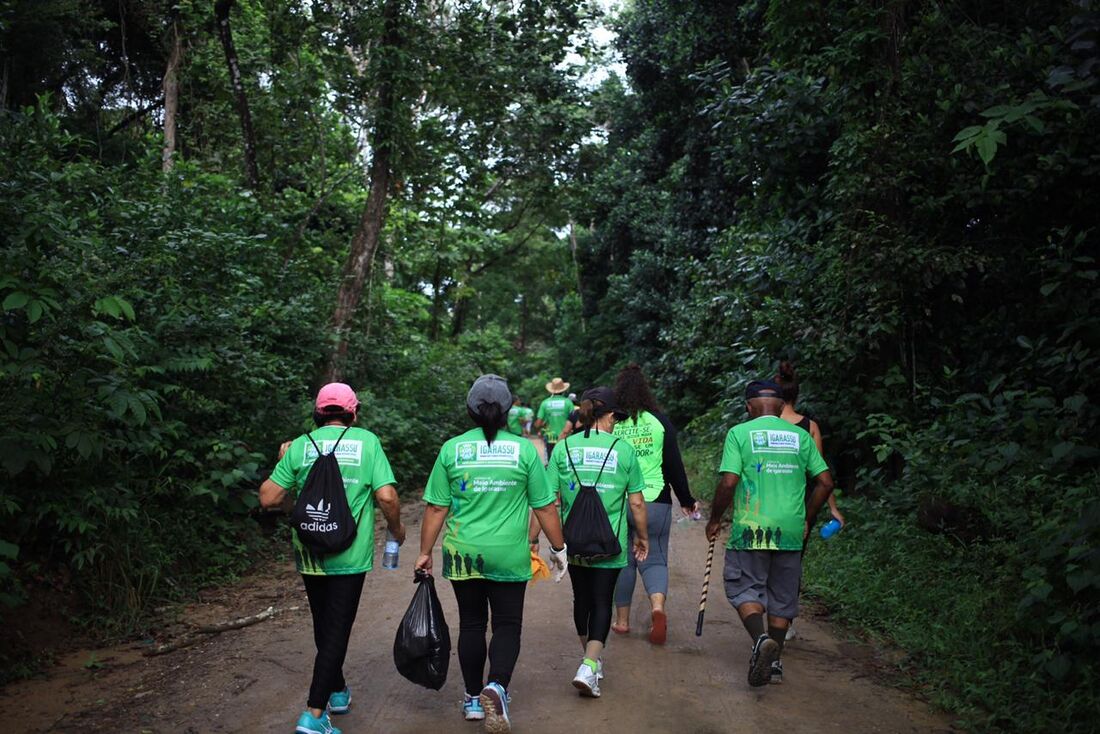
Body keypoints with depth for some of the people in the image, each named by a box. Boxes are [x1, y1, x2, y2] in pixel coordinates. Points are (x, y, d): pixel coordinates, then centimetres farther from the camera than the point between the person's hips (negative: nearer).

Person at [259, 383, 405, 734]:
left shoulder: (300, 445, -2)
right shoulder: (366, 441, -6)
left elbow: (268, 497, -3)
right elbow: (386, 496, -13)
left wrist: (284, 466, 14)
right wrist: (396, 527, 6)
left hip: (309, 555, 3)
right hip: (349, 556, -3)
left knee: (324, 625, 21)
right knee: (337, 630, 5)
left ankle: (337, 691, 36)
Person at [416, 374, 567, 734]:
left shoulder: (451, 449, -3)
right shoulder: (525, 450, -6)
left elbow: (436, 508, -2)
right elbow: (545, 506, -2)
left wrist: (425, 552, 8)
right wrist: (558, 547, 9)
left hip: (463, 555, 2)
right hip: (510, 557, -1)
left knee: (471, 624, 16)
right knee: (507, 625, 10)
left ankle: (474, 698, 26)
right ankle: (496, 686, -11)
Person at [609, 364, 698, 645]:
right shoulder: (660, 422, -2)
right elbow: (674, 465, 0)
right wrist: (686, 500, 10)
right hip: (655, 502, 0)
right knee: (654, 559, 9)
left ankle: (622, 620, 20)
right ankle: (658, 606, -16)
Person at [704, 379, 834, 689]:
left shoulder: (739, 433, -4)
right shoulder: (800, 436, 6)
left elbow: (728, 482, -12)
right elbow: (825, 482, 5)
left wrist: (715, 519, 1)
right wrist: (806, 520, 17)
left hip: (750, 529, -3)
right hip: (791, 530, 3)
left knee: (744, 589, 8)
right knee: (782, 596, 16)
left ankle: (761, 639, -16)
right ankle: (774, 659, 21)